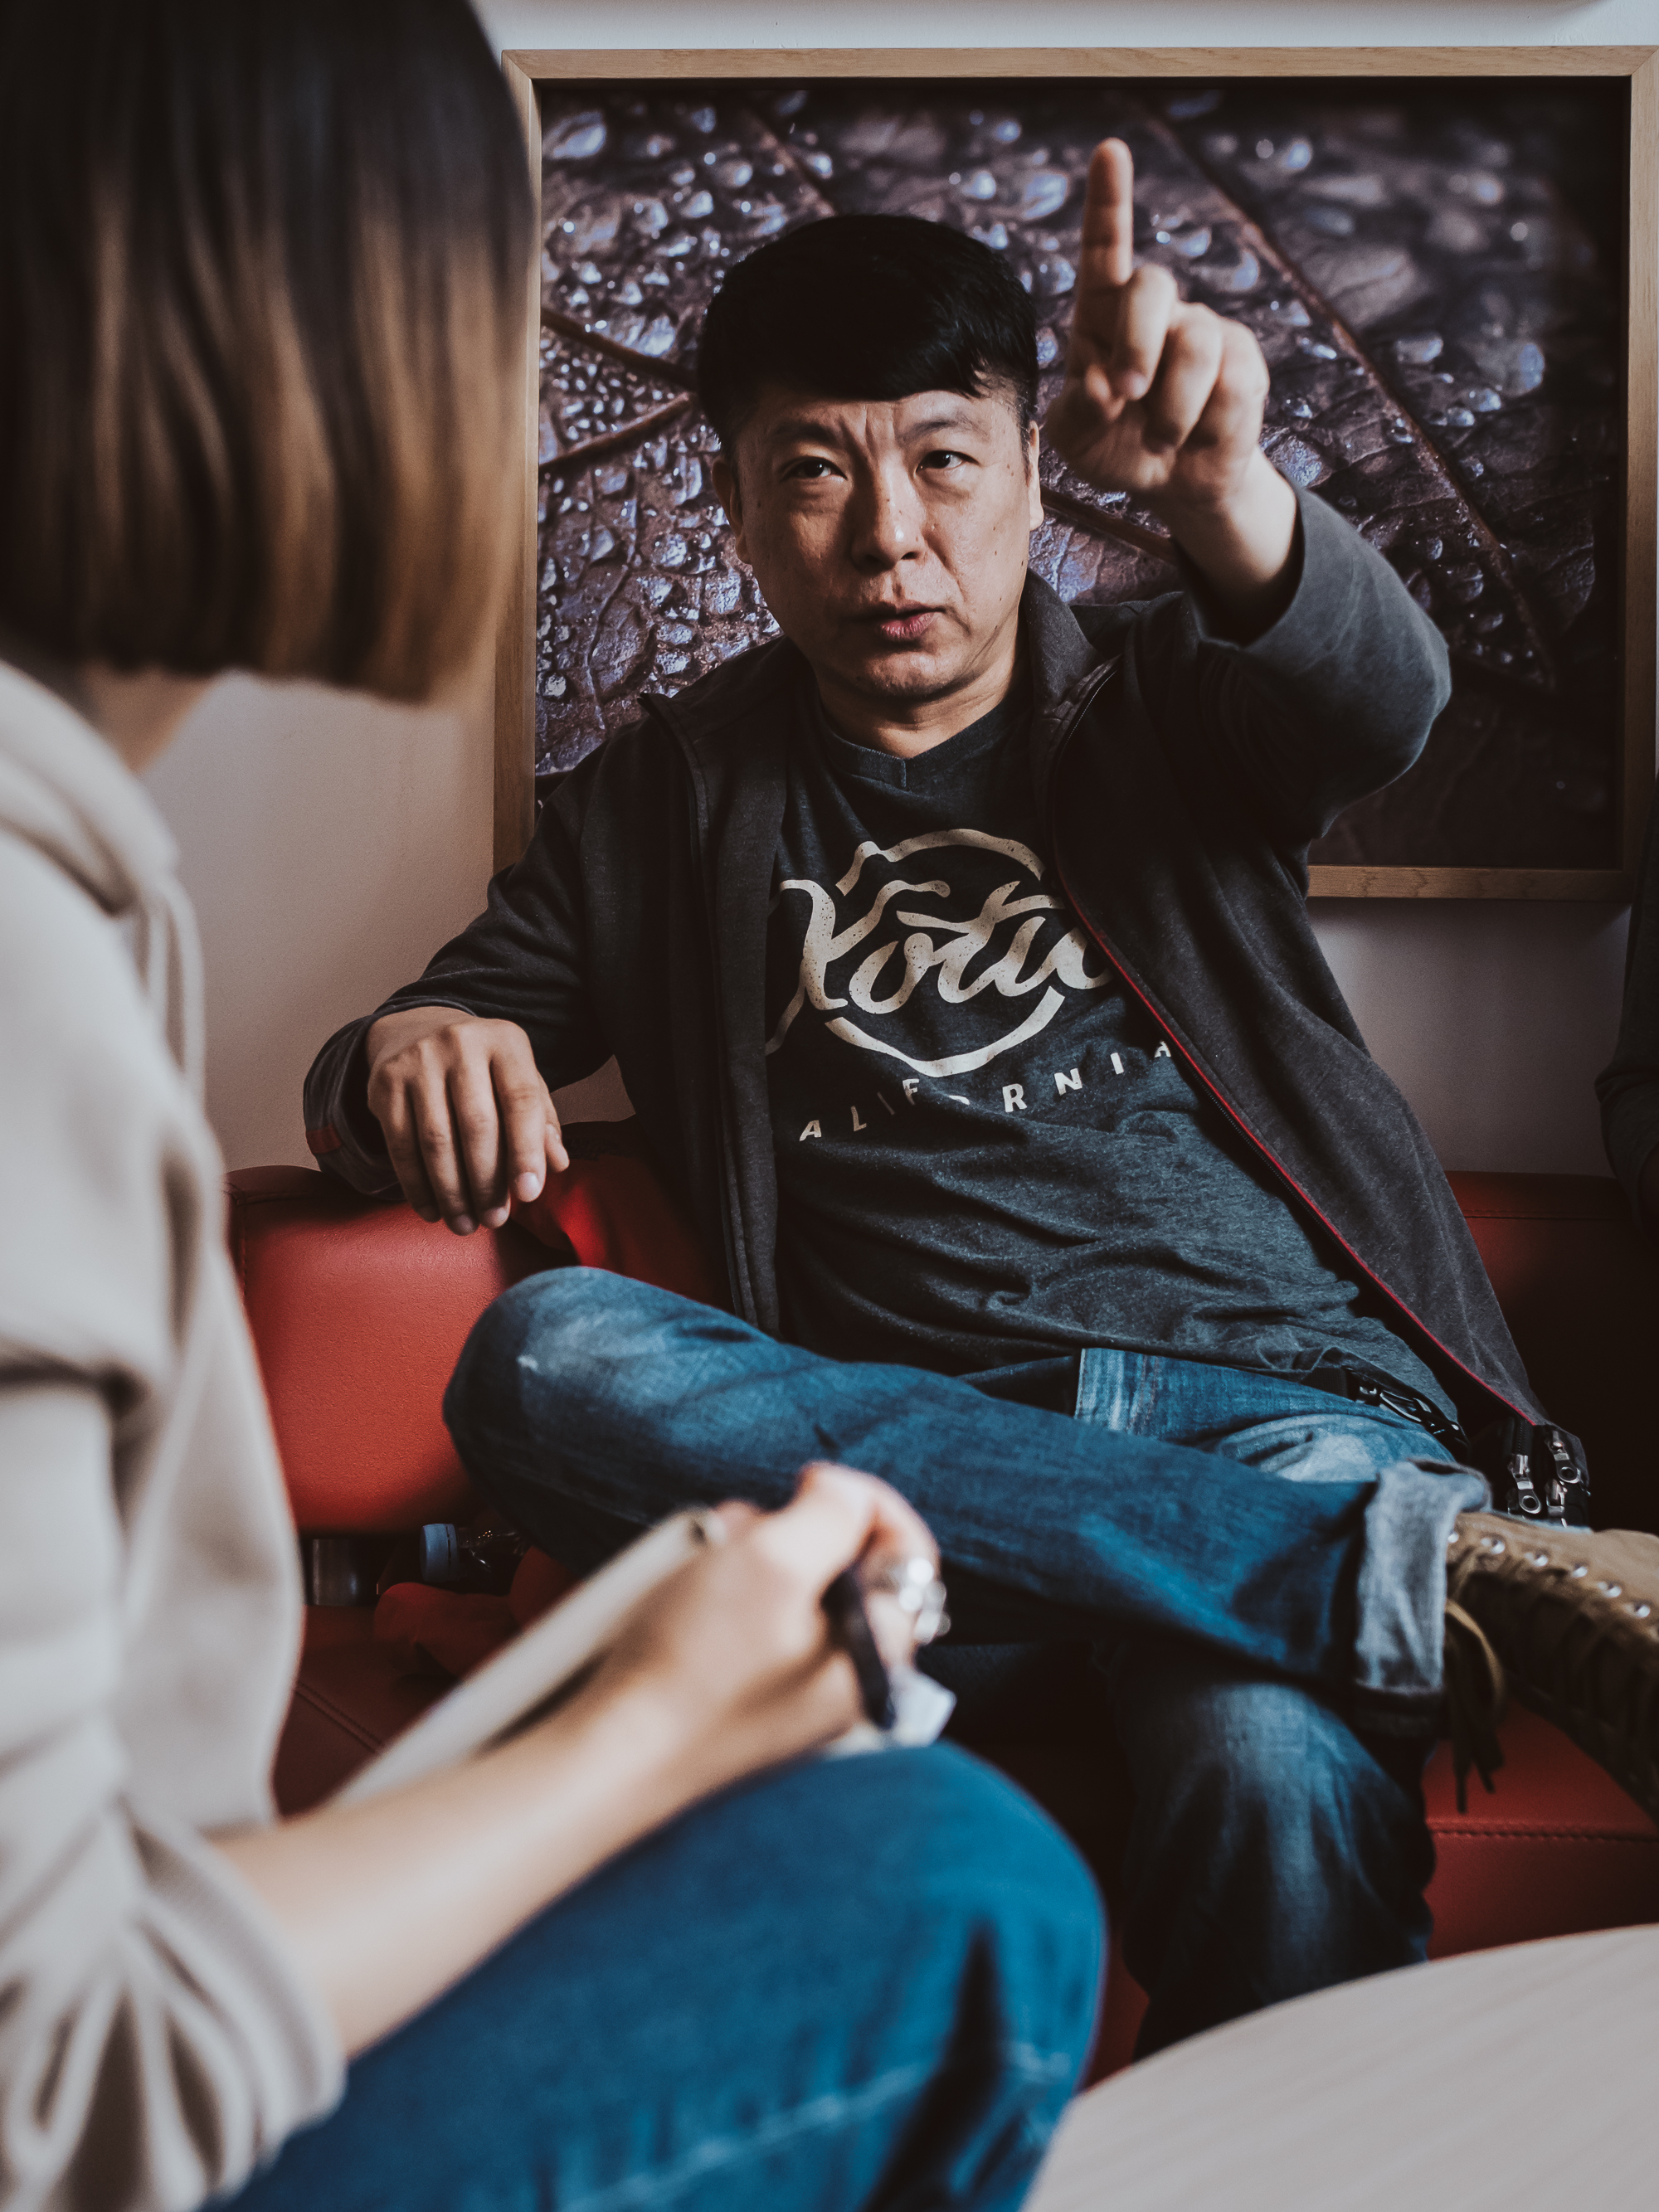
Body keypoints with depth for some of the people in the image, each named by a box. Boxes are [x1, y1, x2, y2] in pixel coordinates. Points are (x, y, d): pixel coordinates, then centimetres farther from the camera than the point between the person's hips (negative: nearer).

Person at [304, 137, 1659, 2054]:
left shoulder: (1165, 703, 15)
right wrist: (405, 1058, -11)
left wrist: (1218, 490, -31)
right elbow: (378, 1083, 16)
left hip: (1272, 1381, -2)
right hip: (903, 1432, 3)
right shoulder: (670, 797, 18)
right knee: (543, 1358, -29)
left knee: (1280, 1781, -35)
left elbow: (1379, 702, -8)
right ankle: (1414, 1561, -28)